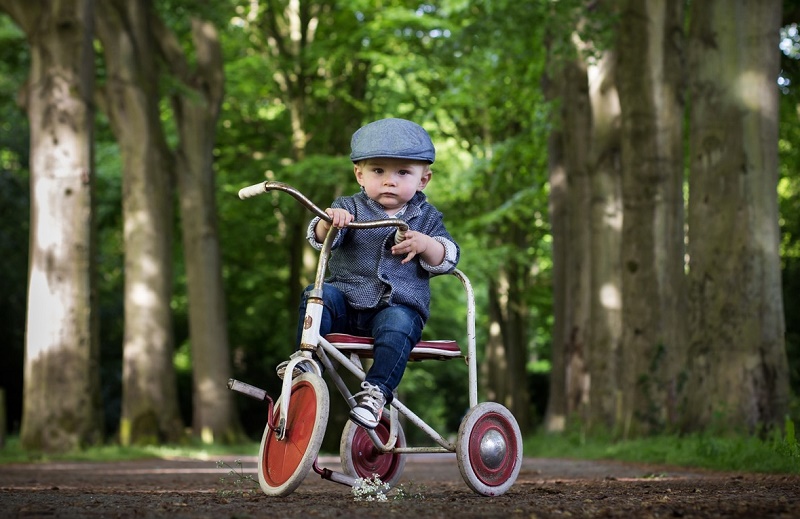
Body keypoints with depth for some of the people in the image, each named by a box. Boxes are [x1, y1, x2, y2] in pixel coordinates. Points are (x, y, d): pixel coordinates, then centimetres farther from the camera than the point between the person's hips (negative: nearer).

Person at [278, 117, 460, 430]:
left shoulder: (426, 218, 12)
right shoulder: (350, 208, 8)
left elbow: (447, 259, 3)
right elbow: (319, 238, -9)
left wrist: (426, 244, -19)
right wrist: (328, 222, -34)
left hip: (400, 307, -1)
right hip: (347, 301, 1)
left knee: (396, 326, -35)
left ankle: (377, 390, -34)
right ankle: (307, 360, -22)